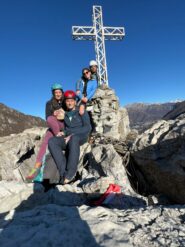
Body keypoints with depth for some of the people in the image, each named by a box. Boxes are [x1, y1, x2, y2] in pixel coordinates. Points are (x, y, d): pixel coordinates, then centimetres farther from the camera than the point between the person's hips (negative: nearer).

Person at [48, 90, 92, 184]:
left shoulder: (82, 112, 4)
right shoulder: (64, 114, 18)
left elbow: (88, 128, -8)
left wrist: (67, 132, -15)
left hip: (81, 137, -4)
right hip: (68, 138, 4)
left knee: (73, 138, -40)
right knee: (52, 141, -26)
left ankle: (70, 173, -34)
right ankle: (64, 171, -31)